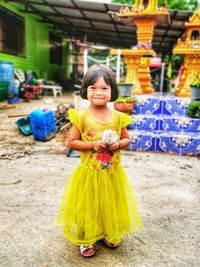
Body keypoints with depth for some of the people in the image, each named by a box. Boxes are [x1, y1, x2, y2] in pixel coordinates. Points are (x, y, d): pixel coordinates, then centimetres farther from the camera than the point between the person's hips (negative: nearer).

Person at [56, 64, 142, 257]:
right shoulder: (81, 117, -12)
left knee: (111, 205, 19)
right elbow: (72, 142, -8)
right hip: (89, 173, -2)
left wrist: (118, 144, -16)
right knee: (87, 207, 11)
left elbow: (126, 138, 6)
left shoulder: (118, 117, -4)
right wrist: (93, 145, -22)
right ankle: (85, 239, 35)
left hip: (113, 173, 3)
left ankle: (110, 234, 44)